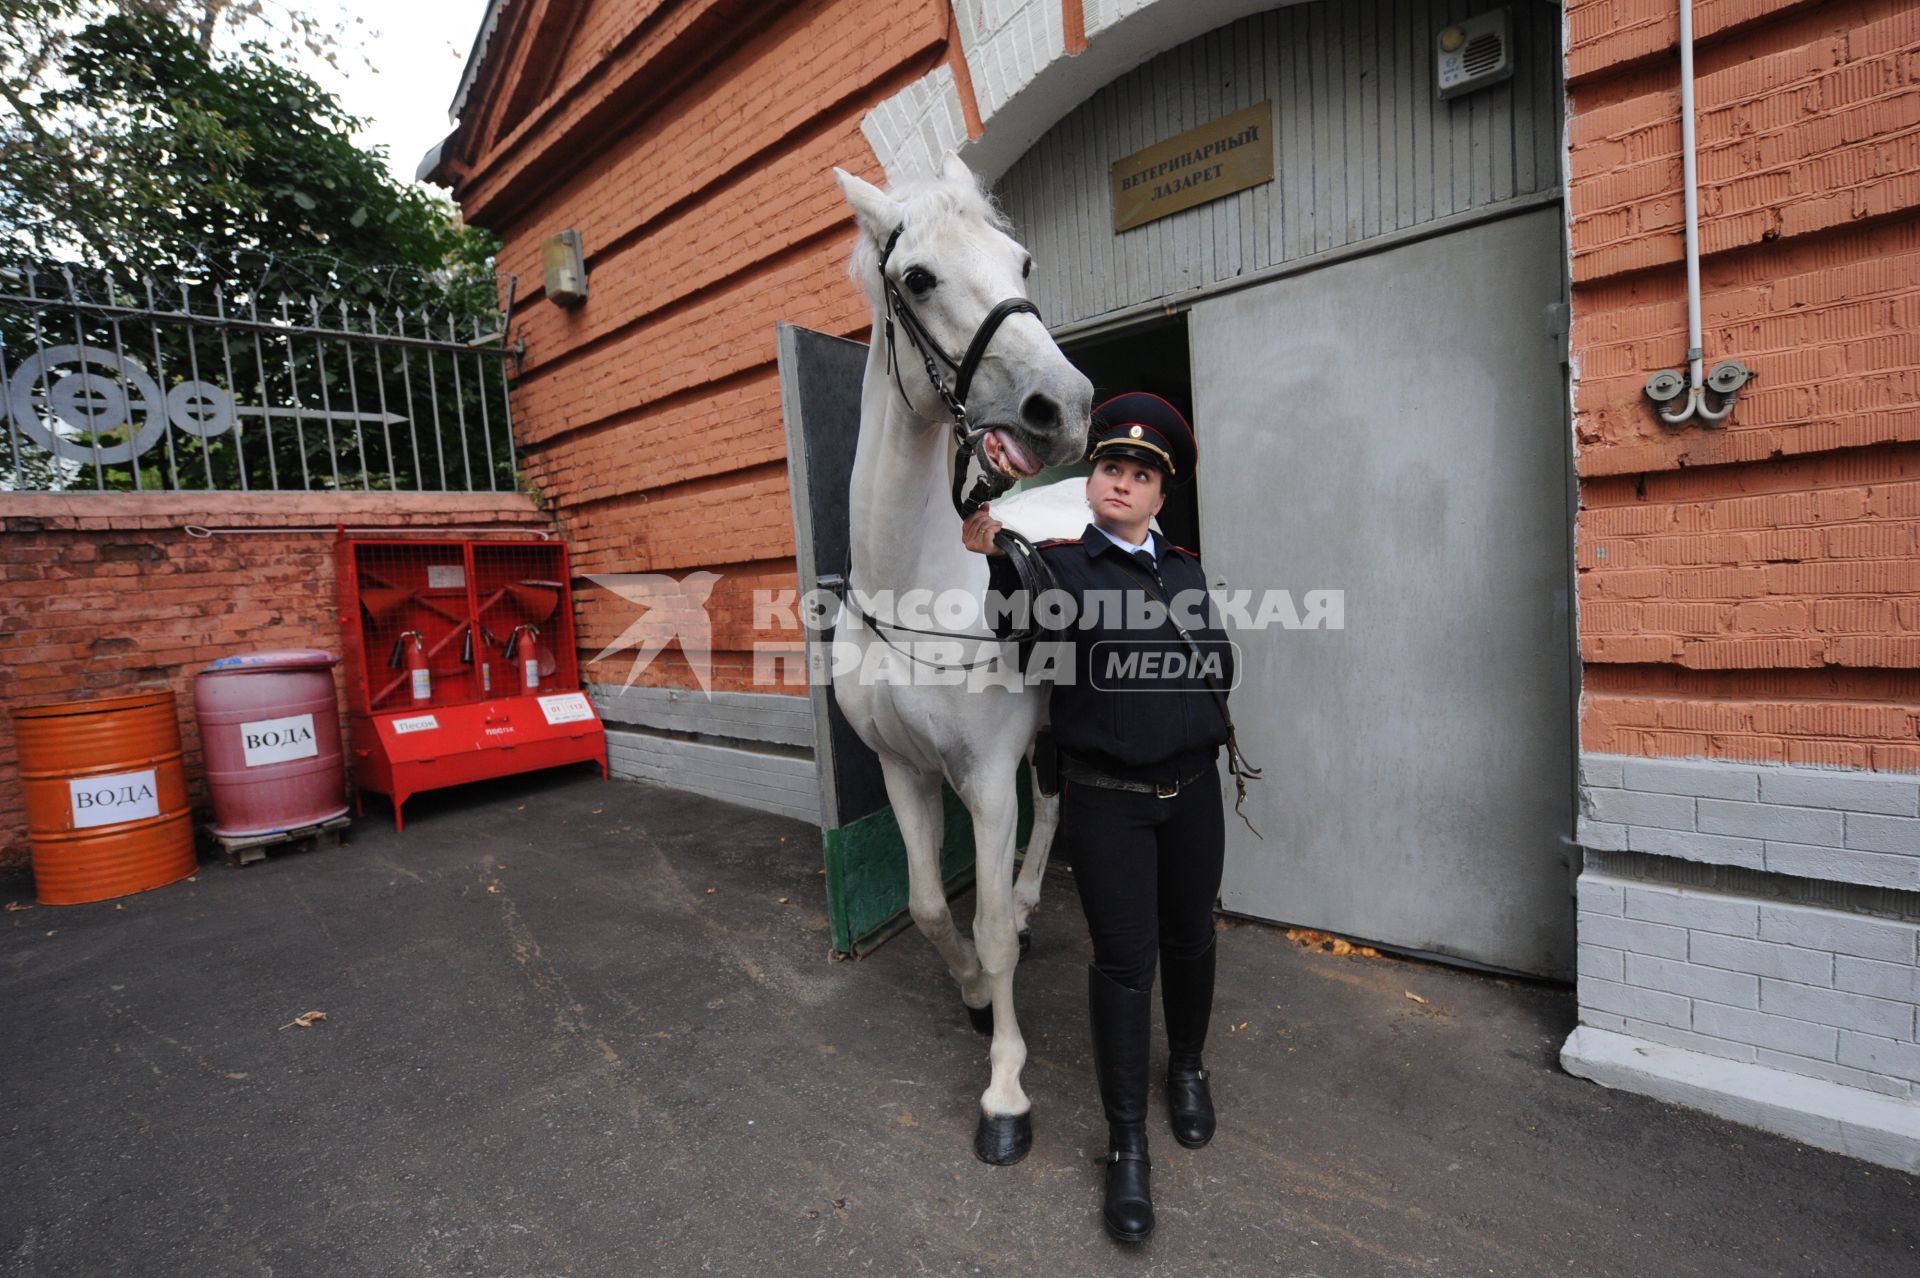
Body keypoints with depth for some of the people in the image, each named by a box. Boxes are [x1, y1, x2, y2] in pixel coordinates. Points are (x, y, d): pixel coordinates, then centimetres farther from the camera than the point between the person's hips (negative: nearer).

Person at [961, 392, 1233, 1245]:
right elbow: (1021, 640, -22)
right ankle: (1126, 1144, 22)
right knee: (1123, 959, 2)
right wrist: (994, 556, -31)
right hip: (1105, 799, -4)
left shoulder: (1188, 571, 8)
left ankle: (1187, 1069, 47)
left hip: (1192, 791, 4)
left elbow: (1222, 667, 9)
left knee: (1189, 941, 18)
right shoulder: (1056, 564, -6)